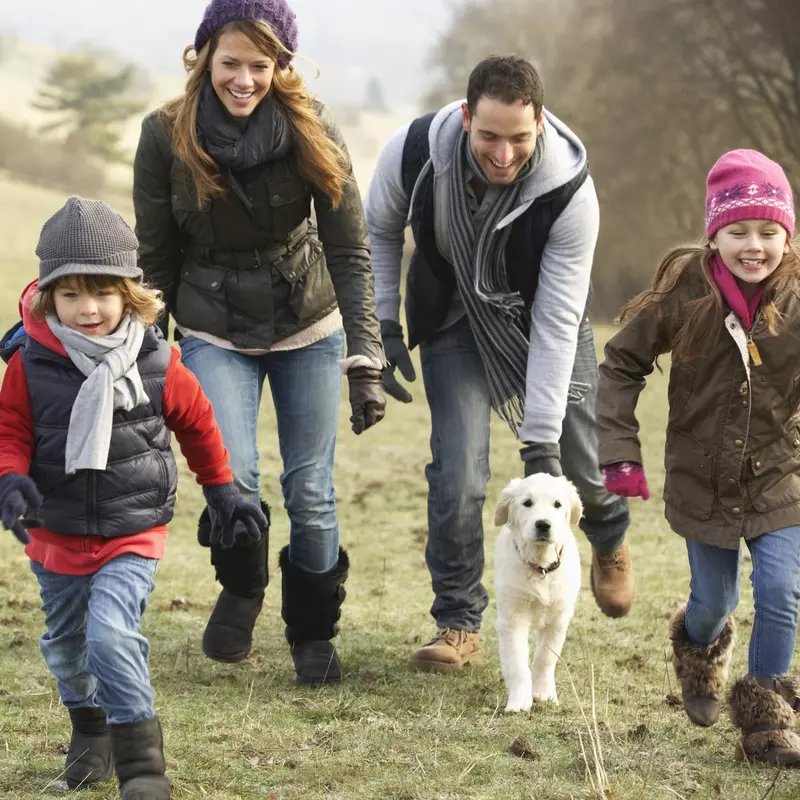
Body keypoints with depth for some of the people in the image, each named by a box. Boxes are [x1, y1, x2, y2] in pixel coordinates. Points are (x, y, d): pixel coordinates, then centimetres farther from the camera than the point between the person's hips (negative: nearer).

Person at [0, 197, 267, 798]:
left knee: (112, 633, -22)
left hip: (132, 533, -3)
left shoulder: (158, 366, -9)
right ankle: (90, 727, 48)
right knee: (65, 644, 19)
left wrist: (225, 494, 14)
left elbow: (197, 425, 7)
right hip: (56, 534, 3)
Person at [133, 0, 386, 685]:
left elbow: (351, 251, -15)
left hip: (307, 328, 0)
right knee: (231, 475, -18)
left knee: (311, 493, 1)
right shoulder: (166, 136, -15)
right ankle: (241, 589, 13)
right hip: (214, 332, 0)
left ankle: (313, 632, 24)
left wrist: (366, 361, -22)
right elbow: (156, 260, -5)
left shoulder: (310, 129, -16)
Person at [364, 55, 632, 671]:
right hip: (453, 318, 0)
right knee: (457, 469, -14)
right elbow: (380, 230, -4)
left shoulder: (569, 190, -33)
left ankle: (610, 541, 43)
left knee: (581, 461, 6)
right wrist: (383, 328, -9)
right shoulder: (414, 152, -29)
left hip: (539, 316, 0)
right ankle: (458, 626, -2)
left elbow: (557, 320, -30)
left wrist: (541, 438, -30)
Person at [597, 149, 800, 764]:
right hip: (702, 479, 0)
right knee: (714, 601, 13)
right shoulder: (685, 294, -13)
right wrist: (619, 451, -9)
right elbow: (622, 363, -3)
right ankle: (700, 647, 49)